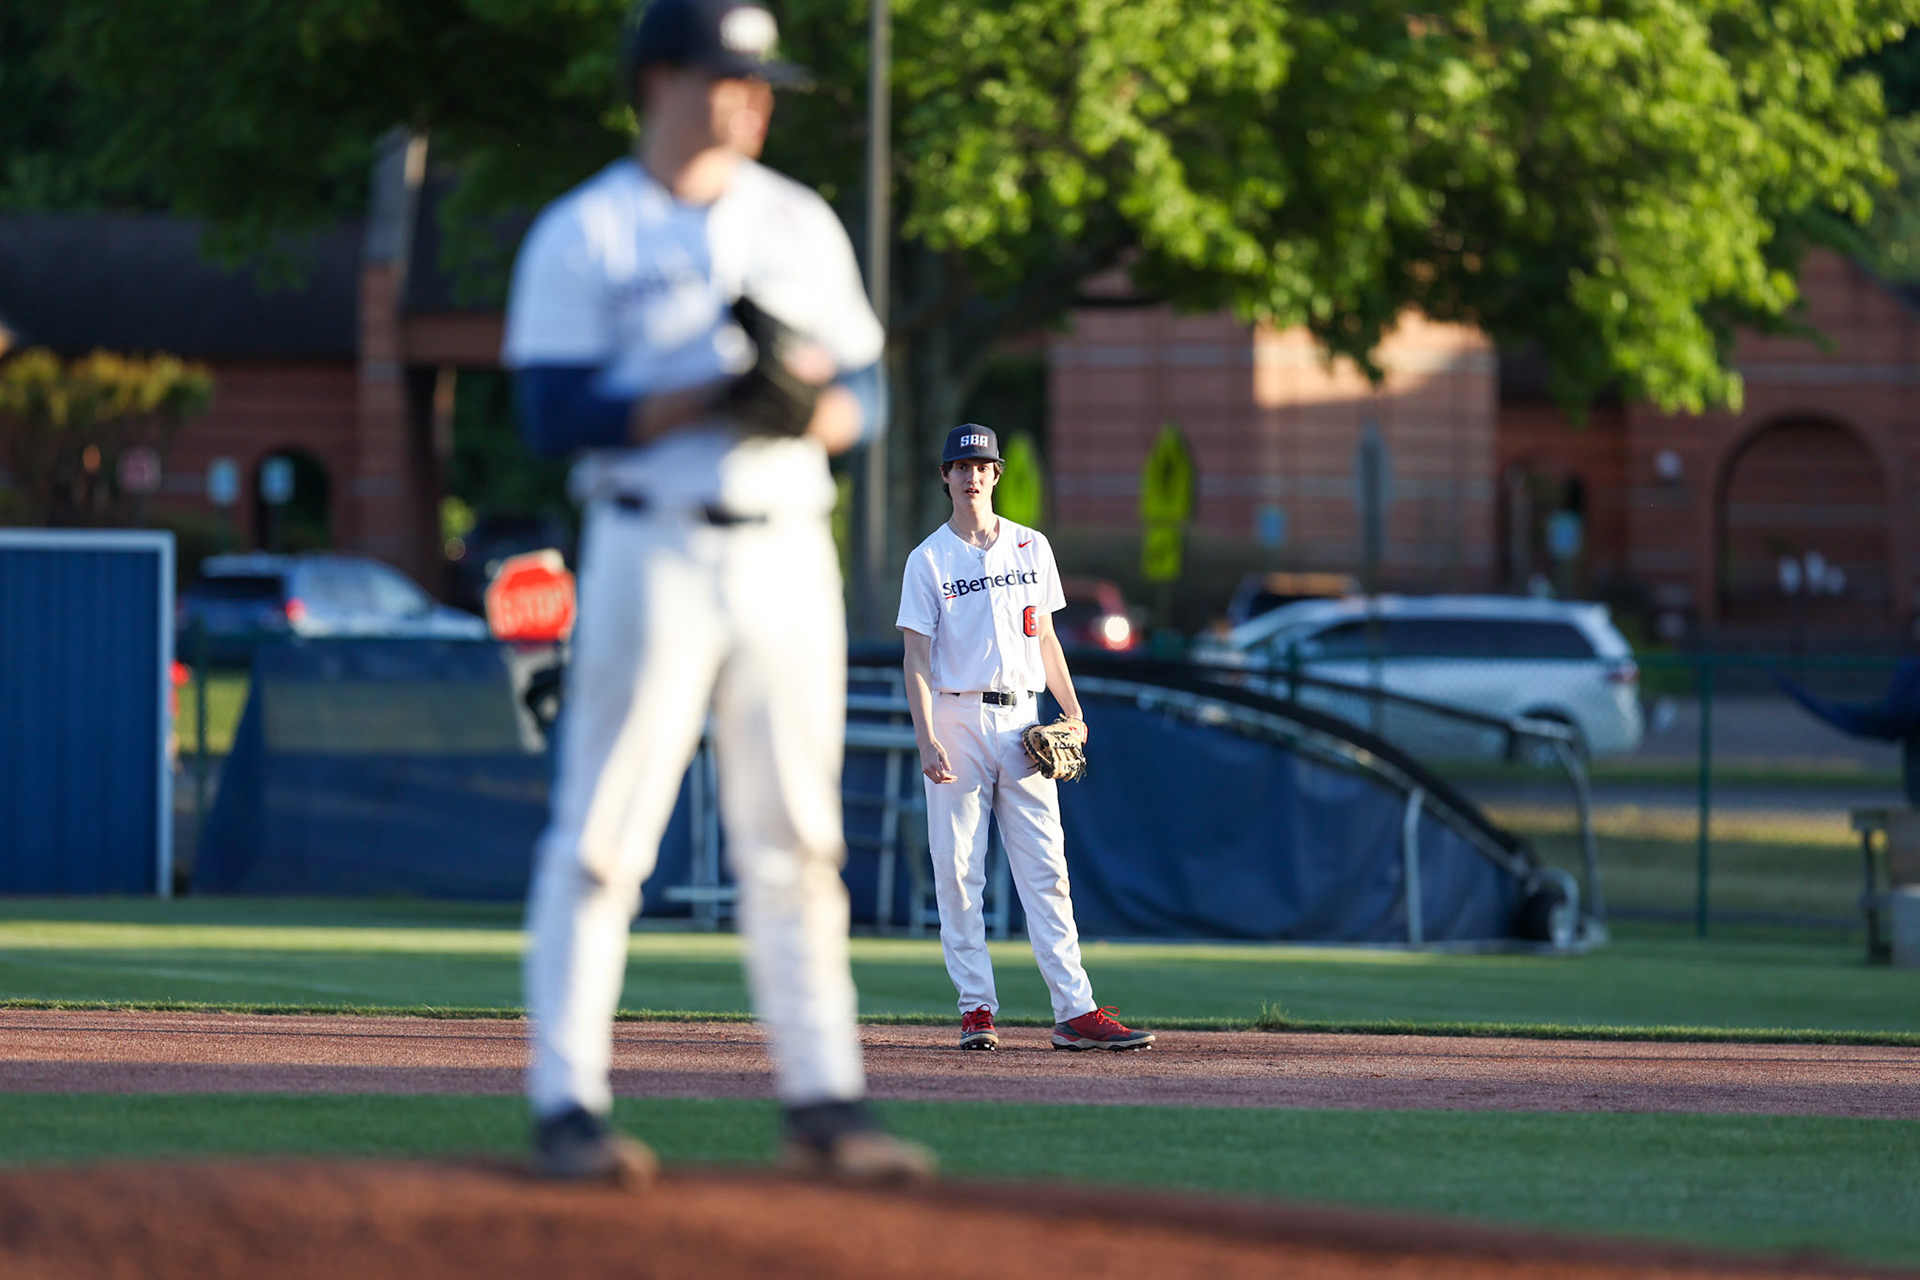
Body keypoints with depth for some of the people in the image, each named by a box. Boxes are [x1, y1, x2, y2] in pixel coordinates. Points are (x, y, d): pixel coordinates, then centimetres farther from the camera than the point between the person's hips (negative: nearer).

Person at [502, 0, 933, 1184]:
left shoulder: (800, 224, 13)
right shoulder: (582, 236, -2)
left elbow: (865, 391, 13)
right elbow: (557, 412, -10)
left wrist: (812, 407, -10)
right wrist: (710, 400, -20)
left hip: (787, 550, 5)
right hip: (653, 552, -5)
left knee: (796, 842, 7)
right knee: (604, 835, -6)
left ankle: (824, 1104, 10)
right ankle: (568, 1108, -4)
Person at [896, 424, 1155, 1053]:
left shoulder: (1031, 548, 12)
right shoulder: (929, 559, 1)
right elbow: (916, 658, -4)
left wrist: (1074, 713, 8)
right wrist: (927, 741, -15)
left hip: (1022, 720, 3)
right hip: (958, 720, -3)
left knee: (1045, 868, -3)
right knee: (957, 868, -3)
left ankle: (1074, 1011, -9)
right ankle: (976, 1008, 2)